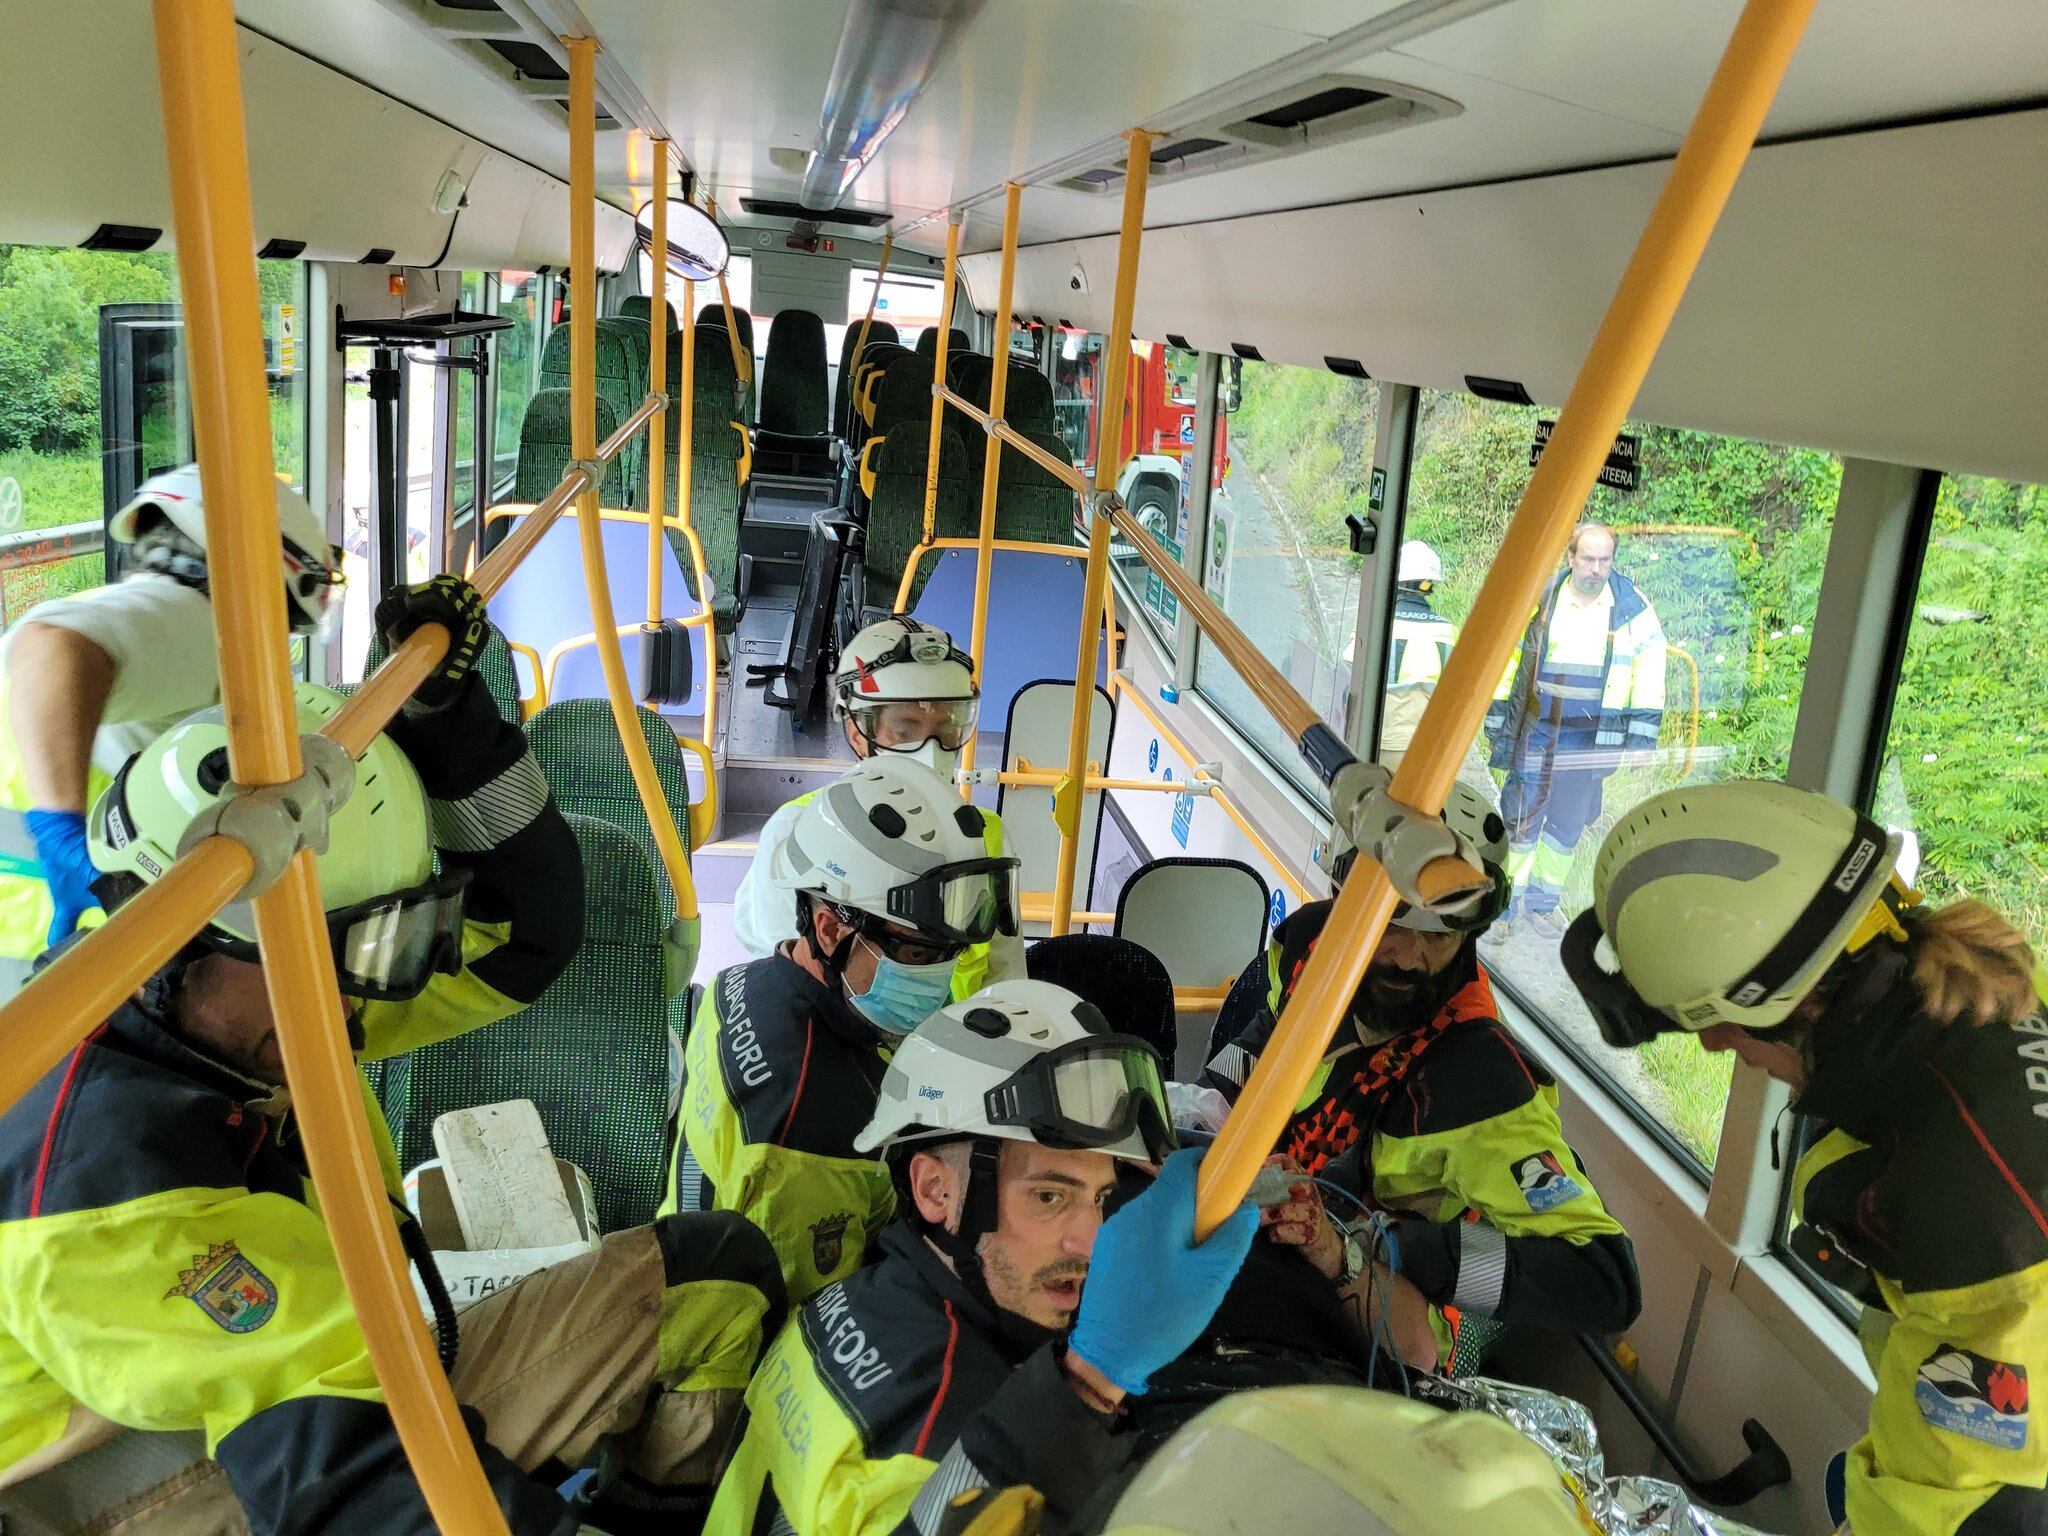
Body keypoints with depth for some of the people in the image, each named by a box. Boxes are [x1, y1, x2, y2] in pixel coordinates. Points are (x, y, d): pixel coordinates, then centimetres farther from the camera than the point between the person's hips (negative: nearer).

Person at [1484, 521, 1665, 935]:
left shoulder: (1632, 606, -2)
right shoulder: (1541, 599, -3)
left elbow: (1651, 662, 4)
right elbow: (1509, 653, 5)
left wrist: (1643, 726, 1)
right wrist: (1496, 714, 5)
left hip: (1593, 741, 1)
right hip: (1537, 732, -1)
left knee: (1569, 824, 13)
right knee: (1521, 818, 2)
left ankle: (1543, 901, 28)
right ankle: (1505, 904, 14)